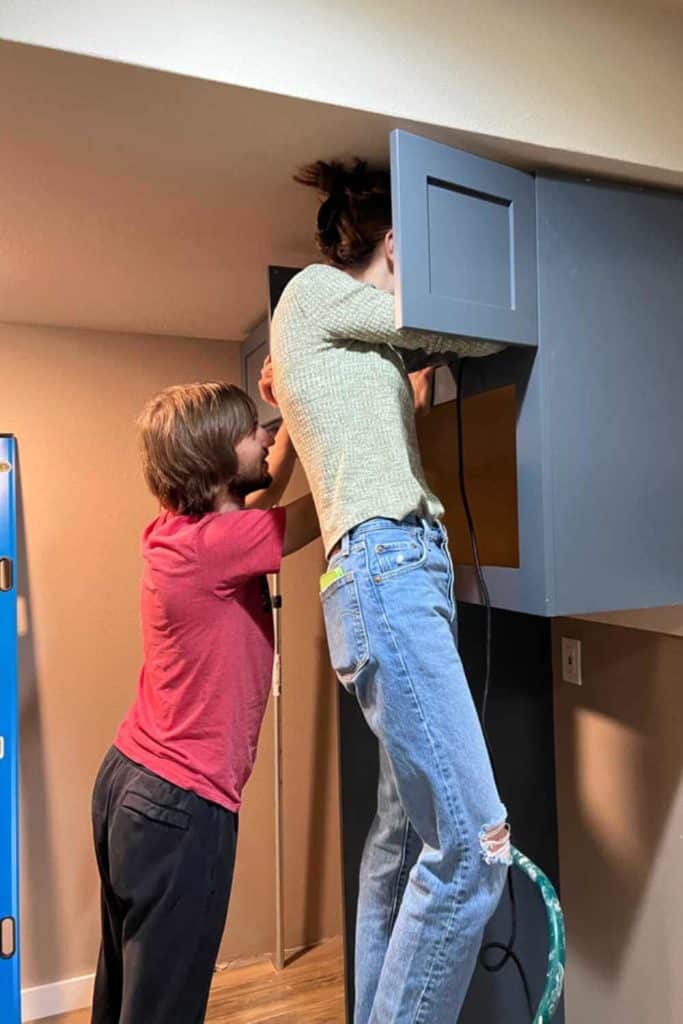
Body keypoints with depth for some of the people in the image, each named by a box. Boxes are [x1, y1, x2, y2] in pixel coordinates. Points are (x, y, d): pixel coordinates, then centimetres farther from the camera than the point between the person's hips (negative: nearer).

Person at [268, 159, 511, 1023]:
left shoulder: (359, 346, 27)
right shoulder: (313, 292, 4)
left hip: (412, 570, 9)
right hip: (383, 569, -9)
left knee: (404, 838, 12)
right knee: (473, 842, -11)